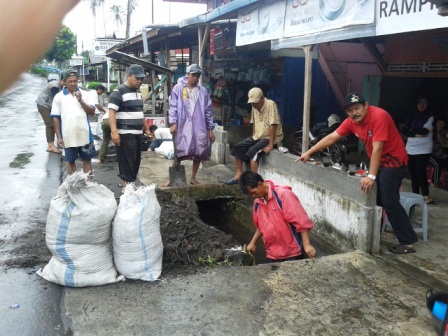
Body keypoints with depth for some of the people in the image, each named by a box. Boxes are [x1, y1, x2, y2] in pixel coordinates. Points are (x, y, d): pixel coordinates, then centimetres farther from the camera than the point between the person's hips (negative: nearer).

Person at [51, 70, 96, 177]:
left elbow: (92, 112, -1)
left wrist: (81, 100, -14)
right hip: (69, 137, -1)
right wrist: (59, 137, -4)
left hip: (85, 135, 1)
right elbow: (56, 118, 0)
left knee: (87, 159, 9)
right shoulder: (59, 97, -1)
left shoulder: (84, 94, 3)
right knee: (70, 161, 10)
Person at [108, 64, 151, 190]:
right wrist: (114, 132, -26)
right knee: (127, 162, -5)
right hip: (125, 134, -8)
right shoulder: (118, 92, -9)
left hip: (137, 133, 8)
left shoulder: (138, 92, 16)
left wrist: (146, 129, 24)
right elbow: (112, 112, -17)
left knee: (136, 162, 12)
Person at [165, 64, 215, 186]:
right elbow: (173, 107, -2)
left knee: (199, 153, 7)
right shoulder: (178, 88, 2)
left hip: (199, 128, 3)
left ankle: (193, 178, 21)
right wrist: (173, 123, -14)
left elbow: (208, 111, 9)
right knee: (179, 154, -1)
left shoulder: (203, 91, 8)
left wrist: (210, 129, 6)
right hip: (182, 127, -3)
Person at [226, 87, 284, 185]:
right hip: (258, 136, 8)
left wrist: (270, 145, -27)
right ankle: (239, 175, 2)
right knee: (238, 147, -4)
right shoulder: (255, 106, 3)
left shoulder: (270, 104, -21)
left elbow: (273, 125, -25)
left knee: (253, 151, -30)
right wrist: (253, 139, 4)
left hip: (270, 138, -8)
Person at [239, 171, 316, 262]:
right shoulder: (257, 202, 6)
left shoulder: (283, 194, -15)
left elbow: (301, 221, -18)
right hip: (272, 254, 6)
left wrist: (306, 245, -23)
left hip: (292, 253, -6)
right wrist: (253, 242, 14)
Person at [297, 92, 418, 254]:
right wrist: (309, 153, 0)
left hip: (393, 161, -8)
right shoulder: (351, 121, -2)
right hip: (378, 162, 8)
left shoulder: (379, 116, -25)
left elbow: (377, 148, -30)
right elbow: (331, 138, 2)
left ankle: (409, 242, -6)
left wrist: (371, 176, -32)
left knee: (389, 202, -13)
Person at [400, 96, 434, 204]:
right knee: (413, 172, 6)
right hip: (411, 149, 4)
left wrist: (410, 131, -3)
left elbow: (424, 130, -13)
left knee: (420, 172, -10)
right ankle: (415, 195, 14)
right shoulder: (413, 117, 13)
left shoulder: (430, 117, 1)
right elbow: (403, 130, 2)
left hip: (423, 150, -4)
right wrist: (415, 134, -11)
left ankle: (426, 196, -3)